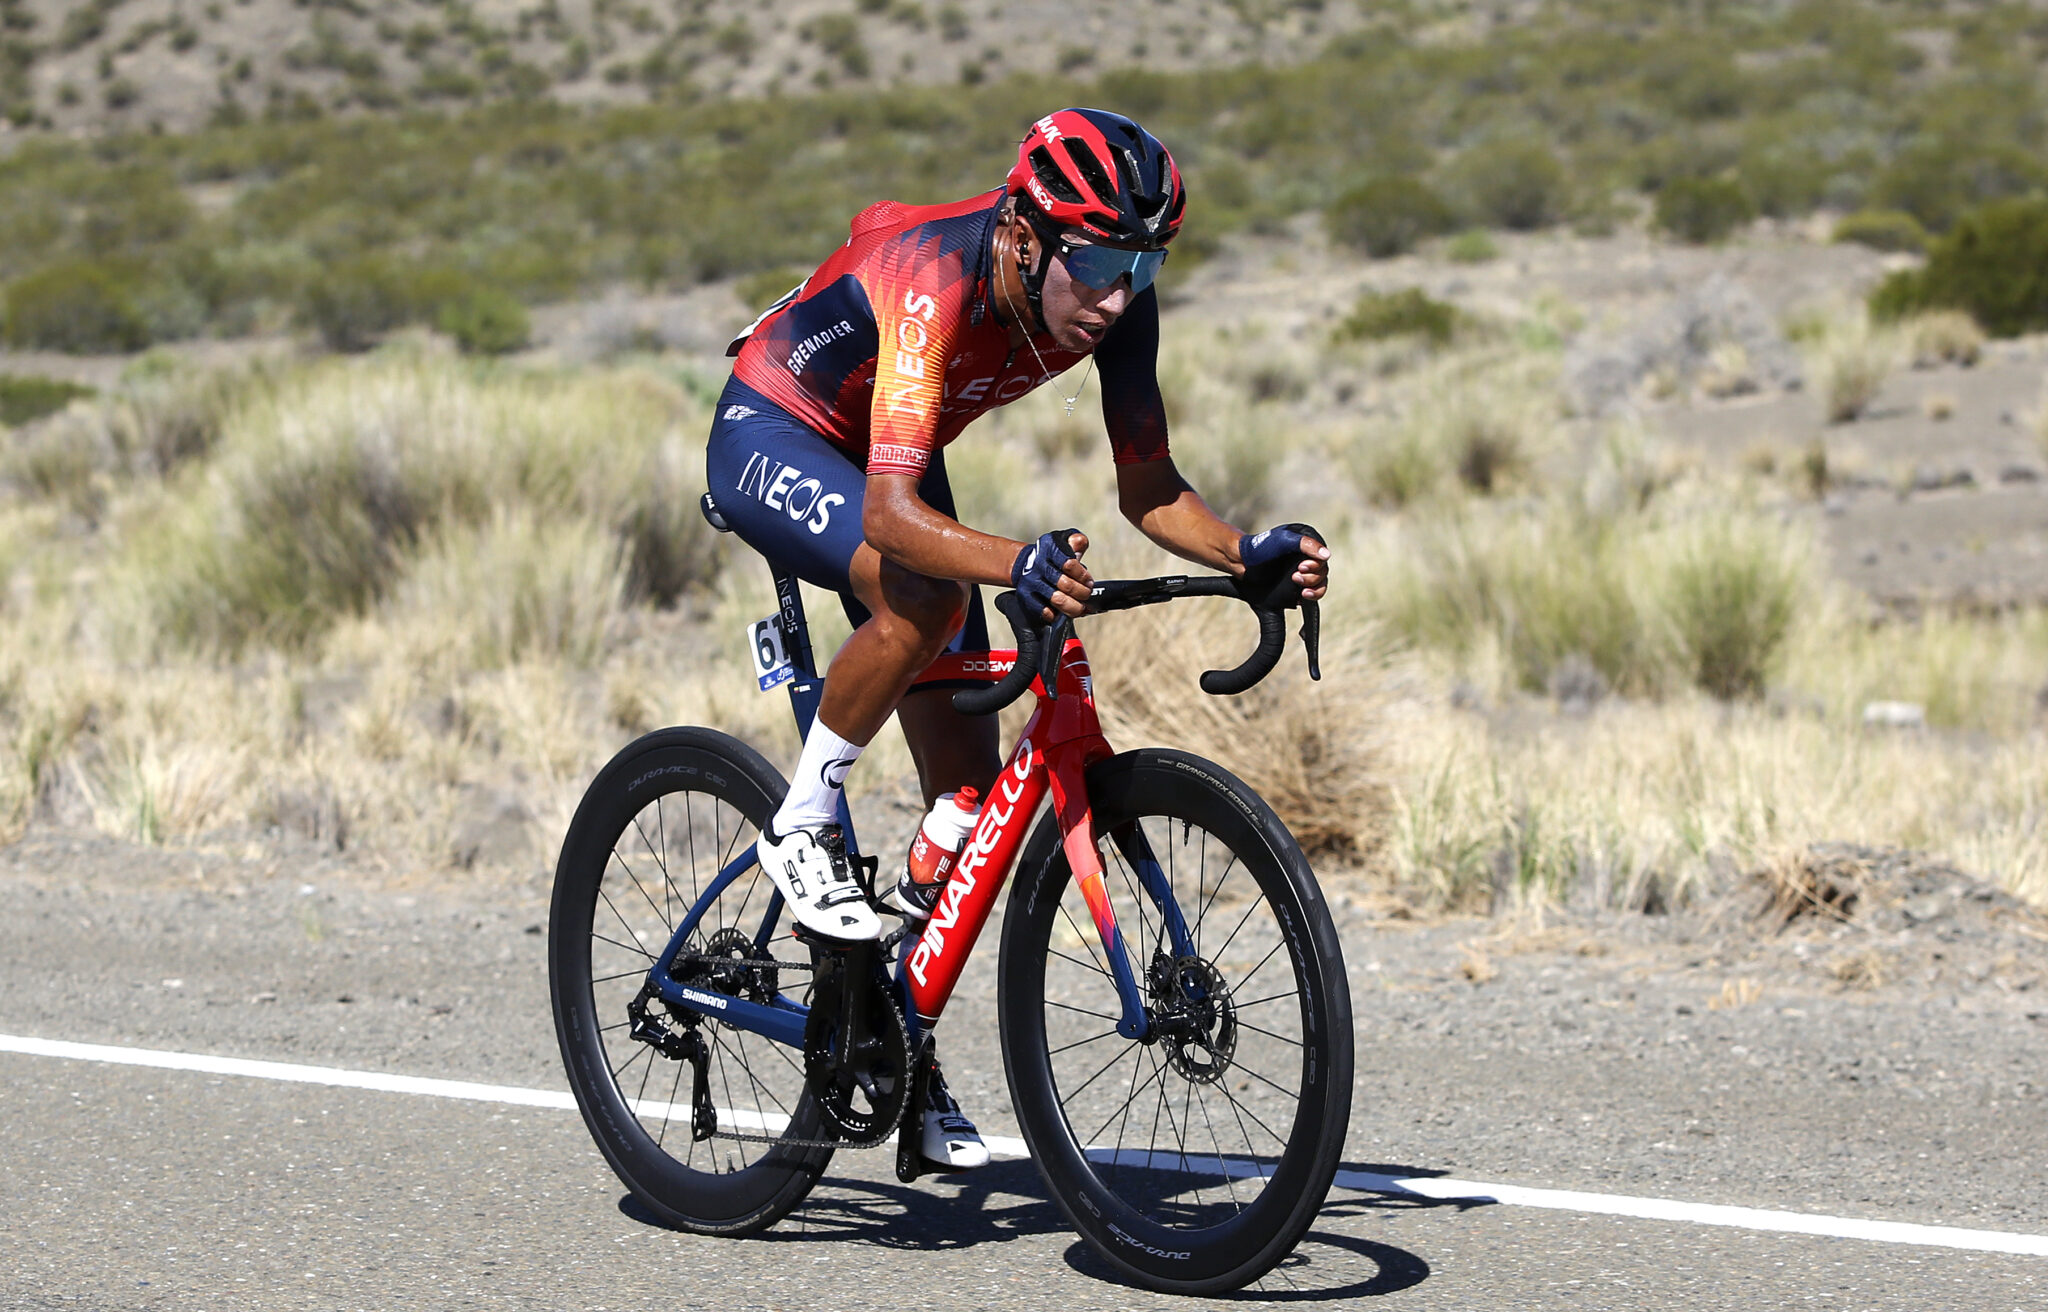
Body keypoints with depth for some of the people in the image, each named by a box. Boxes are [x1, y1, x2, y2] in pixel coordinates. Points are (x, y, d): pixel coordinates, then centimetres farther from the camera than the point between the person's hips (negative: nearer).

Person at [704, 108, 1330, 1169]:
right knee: (925, 597, -38)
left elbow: (1148, 490, -15)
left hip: (886, 456, 7)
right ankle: (801, 830, -16)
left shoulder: (1116, 298, -20)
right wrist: (1017, 564, -64)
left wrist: (1245, 550, -34)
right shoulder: (933, 278, -38)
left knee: (969, 789, -1)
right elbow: (890, 513, -47)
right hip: (768, 438, -6)